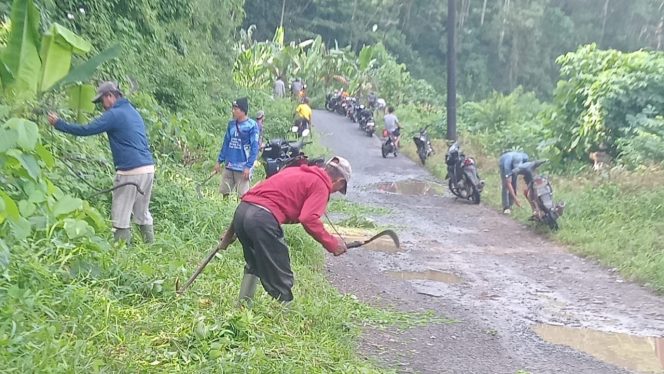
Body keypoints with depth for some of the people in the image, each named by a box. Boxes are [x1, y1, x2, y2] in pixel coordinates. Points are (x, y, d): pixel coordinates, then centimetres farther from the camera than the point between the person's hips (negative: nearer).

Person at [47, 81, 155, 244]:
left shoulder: (114, 114, -8)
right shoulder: (133, 112, 20)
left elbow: (86, 130, -9)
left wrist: (58, 124, 2)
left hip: (131, 172, -8)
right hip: (148, 168, 9)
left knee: (121, 217, -1)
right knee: (143, 213, 16)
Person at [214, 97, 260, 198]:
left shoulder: (252, 125, -9)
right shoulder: (231, 124, 8)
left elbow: (254, 148, -11)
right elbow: (226, 143, 15)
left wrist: (248, 166, -16)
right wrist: (219, 161, 13)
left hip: (242, 167, -6)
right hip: (229, 166, 6)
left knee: (243, 195, -2)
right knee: (224, 192, 12)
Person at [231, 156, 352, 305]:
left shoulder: (296, 171, 26)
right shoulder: (321, 185, 2)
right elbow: (308, 219, -13)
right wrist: (331, 244, -4)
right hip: (263, 219, -9)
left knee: (253, 266, 29)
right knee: (281, 279, 1)